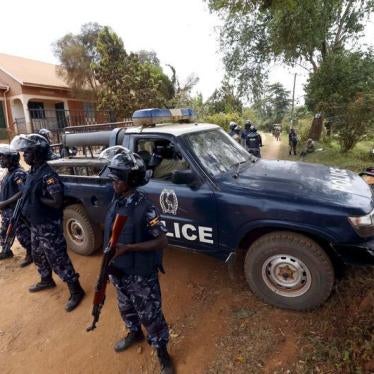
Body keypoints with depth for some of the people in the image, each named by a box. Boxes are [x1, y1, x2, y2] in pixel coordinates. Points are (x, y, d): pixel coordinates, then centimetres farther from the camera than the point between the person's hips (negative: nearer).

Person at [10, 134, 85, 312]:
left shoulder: (48, 175, -24)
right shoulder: (32, 172, 6)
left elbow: (57, 202, -28)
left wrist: (38, 199, -17)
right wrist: (28, 202, 1)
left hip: (49, 227, -10)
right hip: (35, 225, 10)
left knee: (58, 261, -1)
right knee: (38, 256, 26)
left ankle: (76, 291, 14)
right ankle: (46, 281, 50)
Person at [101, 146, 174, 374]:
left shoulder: (145, 208, -26)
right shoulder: (117, 202, -3)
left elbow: (162, 242, -23)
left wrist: (129, 248, -30)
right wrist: (109, 261, 8)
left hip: (141, 275, -7)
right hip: (119, 271, 7)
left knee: (150, 315, 12)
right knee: (127, 308, 29)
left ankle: (162, 352, 37)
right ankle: (135, 333, 57)